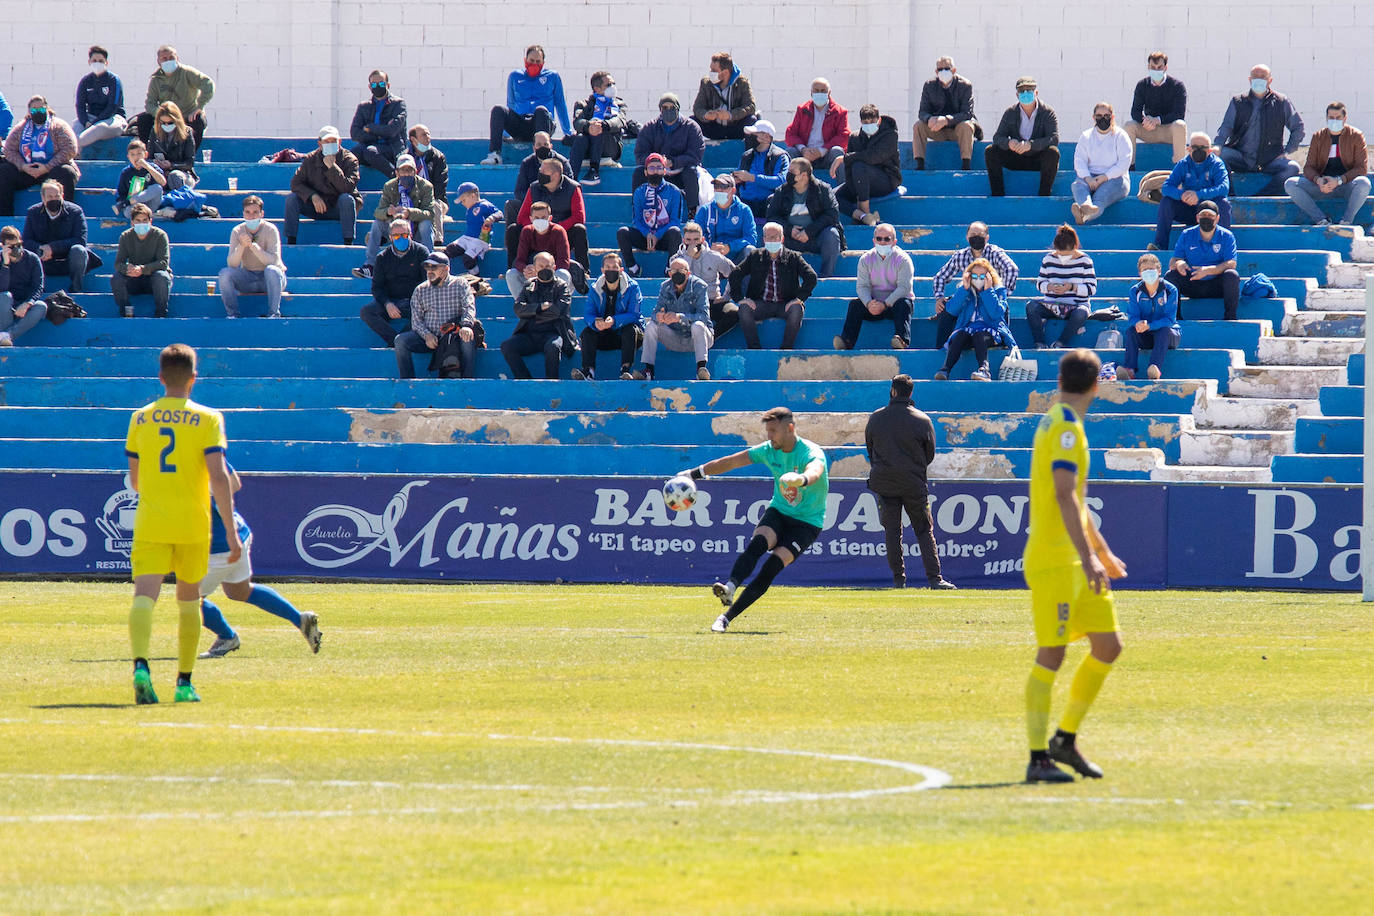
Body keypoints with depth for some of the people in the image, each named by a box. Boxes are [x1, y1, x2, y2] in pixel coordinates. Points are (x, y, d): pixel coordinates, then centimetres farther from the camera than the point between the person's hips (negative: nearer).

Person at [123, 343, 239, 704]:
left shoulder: (140, 419, 6)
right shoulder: (207, 419, -3)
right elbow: (219, 477, -11)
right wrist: (231, 532, -8)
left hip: (149, 523, 1)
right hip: (193, 524, -1)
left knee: (144, 597, -11)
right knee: (189, 601, 16)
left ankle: (141, 665, -36)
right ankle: (184, 682, 21)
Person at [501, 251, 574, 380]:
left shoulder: (562, 286, 10)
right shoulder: (528, 286, 19)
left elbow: (560, 310, -6)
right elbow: (518, 309, 4)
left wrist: (533, 313, 0)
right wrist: (541, 307, -8)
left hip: (551, 333, -3)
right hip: (529, 334, 4)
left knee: (553, 347, -38)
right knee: (506, 346, -23)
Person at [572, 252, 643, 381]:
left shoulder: (632, 287, -8)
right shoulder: (595, 289, 2)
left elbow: (634, 315, -17)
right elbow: (589, 314, -4)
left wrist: (614, 321, -35)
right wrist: (595, 322, -30)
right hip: (604, 337, 3)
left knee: (631, 330, -34)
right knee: (587, 332, -22)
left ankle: (626, 370, -44)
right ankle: (588, 371, -35)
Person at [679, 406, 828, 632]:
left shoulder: (811, 453, -18)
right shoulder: (769, 450, -1)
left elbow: (815, 471, -42)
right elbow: (729, 462, 6)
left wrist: (802, 479, -66)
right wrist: (693, 474, 4)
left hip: (807, 522, -5)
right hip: (778, 512, 5)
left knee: (772, 568, -23)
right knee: (757, 543, -30)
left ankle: (727, 617, -23)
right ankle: (730, 587, -50)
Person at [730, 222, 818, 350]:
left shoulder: (793, 257, 5)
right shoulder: (755, 256, 10)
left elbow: (811, 277, -6)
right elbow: (735, 276, 5)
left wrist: (799, 299, -17)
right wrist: (740, 299, -10)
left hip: (785, 304, -1)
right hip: (761, 304, 1)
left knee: (797, 310, -34)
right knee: (744, 308, -29)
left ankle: (786, 350, -24)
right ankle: (754, 349, -23)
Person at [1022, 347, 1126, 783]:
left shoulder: (1059, 423, 18)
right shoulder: (1065, 428, -13)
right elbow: (1065, 496, -23)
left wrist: (1103, 552, 34)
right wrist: (1088, 558, -27)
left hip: (1076, 561, 10)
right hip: (1053, 561, -10)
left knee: (1108, 645, 9)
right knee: (1051, 655, -7)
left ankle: (1065, 738, 17)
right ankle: (1038, 758, -4)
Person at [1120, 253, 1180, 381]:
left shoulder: (1170, 290, -10)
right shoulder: (1135, 291, 0)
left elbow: (1169, 319, -17)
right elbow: (1132, 317, -5)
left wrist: (1149, 326, -33)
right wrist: (1138, 323, -32)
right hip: (1145, 337, 3)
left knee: (1164, 330, -35)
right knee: (1130, 330, -26)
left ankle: (1156, 368, -55)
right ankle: (1129, 369, -41)